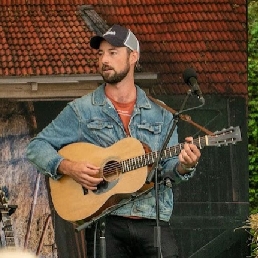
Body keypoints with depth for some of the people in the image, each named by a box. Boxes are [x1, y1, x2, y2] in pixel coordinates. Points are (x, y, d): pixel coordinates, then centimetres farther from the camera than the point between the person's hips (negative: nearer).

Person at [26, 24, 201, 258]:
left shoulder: (159, 114, 13)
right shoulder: (82, 111, 7)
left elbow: (169, 165, 9)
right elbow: (37, 146, 6)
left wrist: (183, 165, -14)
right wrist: (68, 167, -12)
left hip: (152, 221, 1)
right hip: (104, 221, -1)